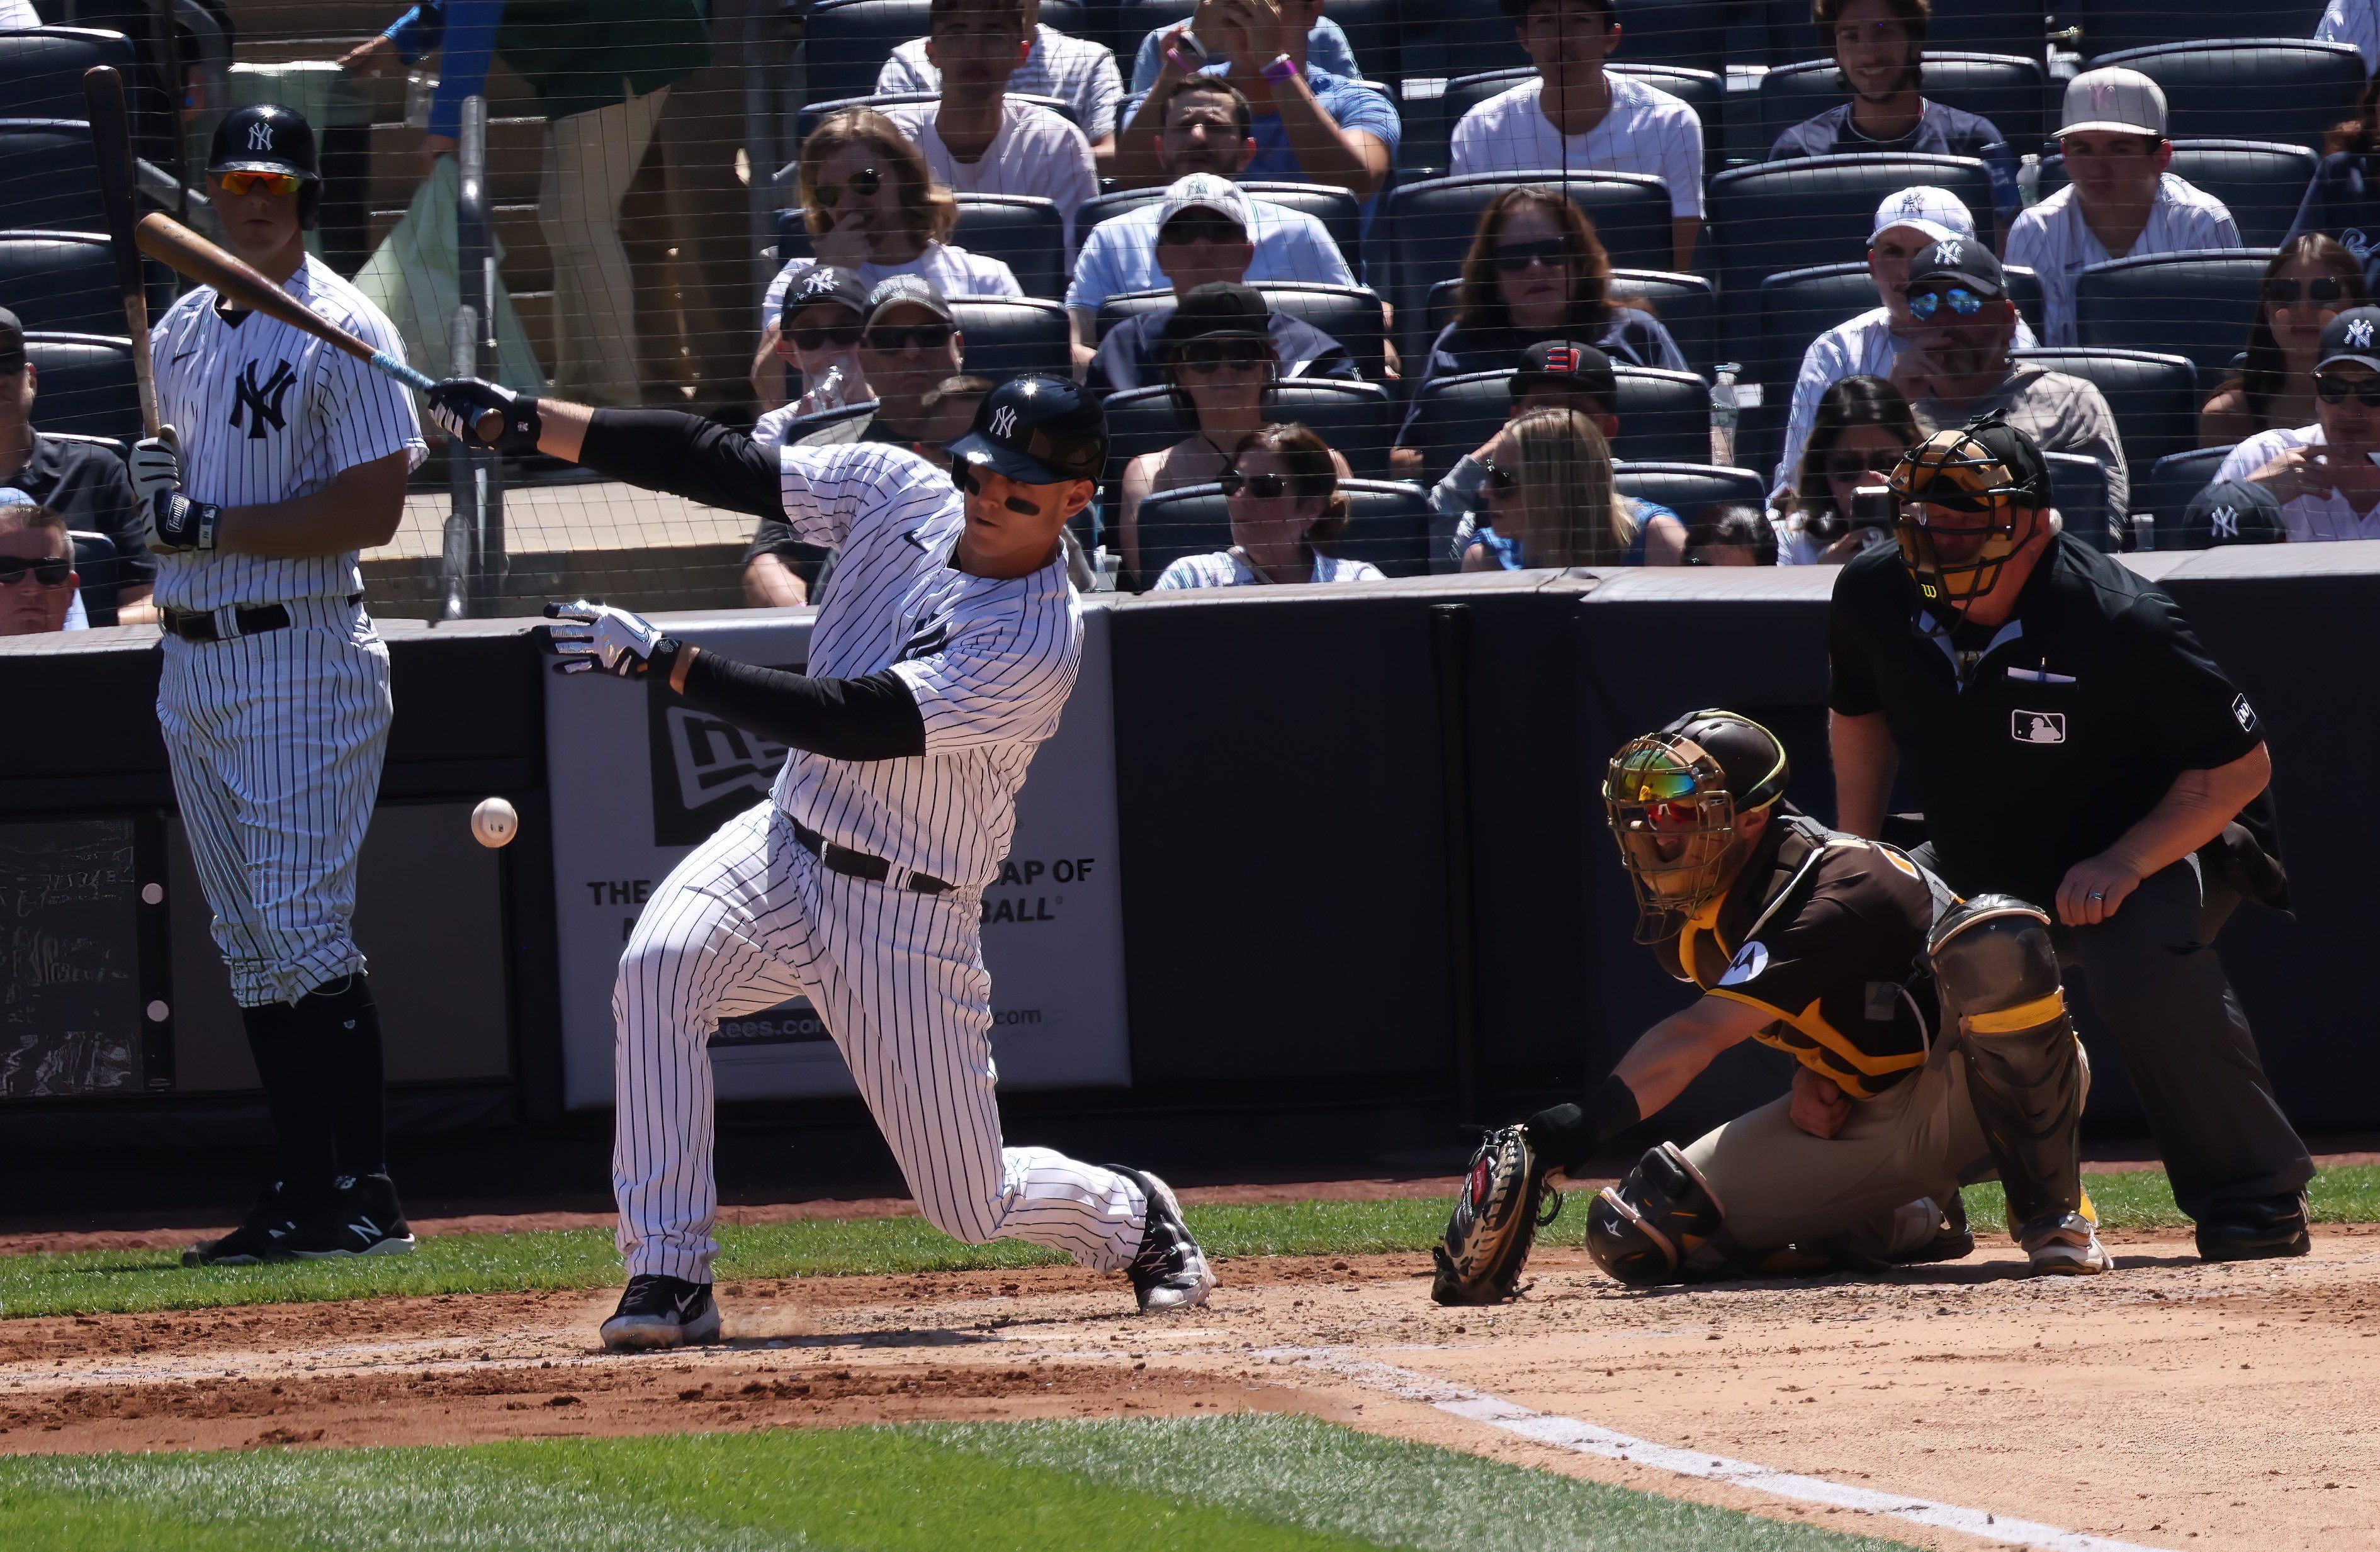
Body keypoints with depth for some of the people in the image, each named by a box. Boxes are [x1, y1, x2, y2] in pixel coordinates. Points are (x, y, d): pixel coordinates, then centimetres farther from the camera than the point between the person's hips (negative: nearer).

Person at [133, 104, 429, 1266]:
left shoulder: (343, 332, -10)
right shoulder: (180, 333, 14)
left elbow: (373, 509, -16)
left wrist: (212, 525, -19)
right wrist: (153, 476, 1)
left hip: (300, 657, -8)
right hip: (190, 662, 8)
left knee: (303, 927, -13)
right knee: (249, 944, 8)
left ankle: (366, 1195, -11)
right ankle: (303, 1196, 11)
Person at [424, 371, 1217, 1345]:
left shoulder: (1038, 644, -24)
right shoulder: (898, 490, -4)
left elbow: (851, 724, -31)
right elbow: (718, 464, -6)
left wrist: (662, 662, -34)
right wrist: (526, 422, -15)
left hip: (909, 917, -5)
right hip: (785, 844, 5)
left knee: (971, 1204, 3)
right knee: (658, 966, -28)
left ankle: (1132, 1216, 38)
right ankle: (669, 1274, -23)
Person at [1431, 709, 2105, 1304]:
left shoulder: (1844, 887, -30)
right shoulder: (1679, 918, -3)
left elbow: (1696, 1038, -41)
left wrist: (1576, 1126, -52)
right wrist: (1808, 1068, -7)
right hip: (1860, 1119, 8)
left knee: (1994, 941, -40)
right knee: (1637, 1235, -10)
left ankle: (2051, 1211, -22)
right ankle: (1910, 1225, 8)